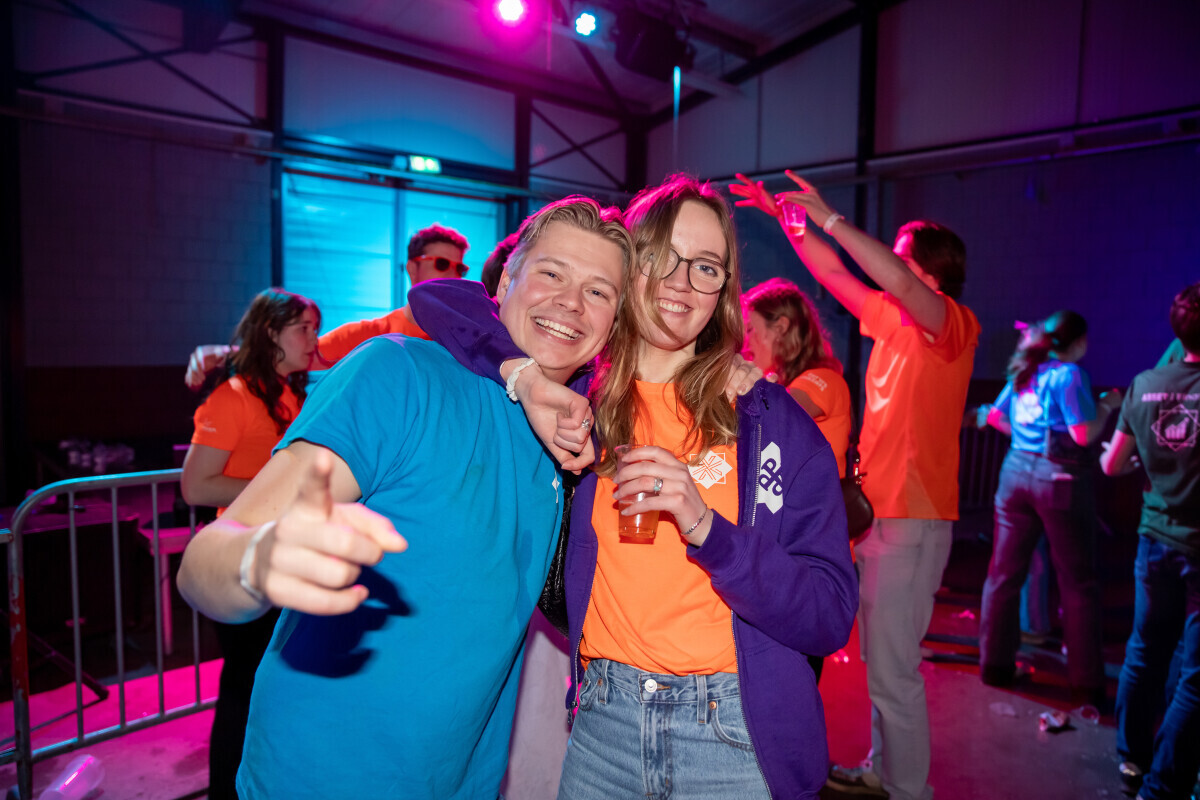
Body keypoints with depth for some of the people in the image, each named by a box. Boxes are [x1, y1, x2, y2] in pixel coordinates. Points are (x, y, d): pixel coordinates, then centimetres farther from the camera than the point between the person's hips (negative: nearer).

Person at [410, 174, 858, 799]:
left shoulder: (772, 419, -6)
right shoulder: (582, 395, -2)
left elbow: (831, 618, -9)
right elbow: (437, 300, 0)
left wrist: (707, 527, -24)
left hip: (735, 733, -1)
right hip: (602, 727, 2)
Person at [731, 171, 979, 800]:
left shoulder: (953, 324, -12)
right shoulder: (893, 319, 10)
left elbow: (900, 283, -31)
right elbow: (835, 275, 17)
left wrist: (830, 219, -25)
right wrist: (788, 218, 14)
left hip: (912, 519, -9)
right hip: (877, 509, 9)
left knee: (892, 667, -1)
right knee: (878, 656, 19)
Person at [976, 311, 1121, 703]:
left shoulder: (1023, 372, 9)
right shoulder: (1069, 375, -10)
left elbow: (996, 416, 16)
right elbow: (1084, 434, -16)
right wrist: (1107, 405, 0)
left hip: (1017, 469, 6)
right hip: (1059, 478, -6)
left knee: (1004, 573, 11)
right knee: (1079, 584, 5)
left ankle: (994, 663, 18)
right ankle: (1086, 682, 11)